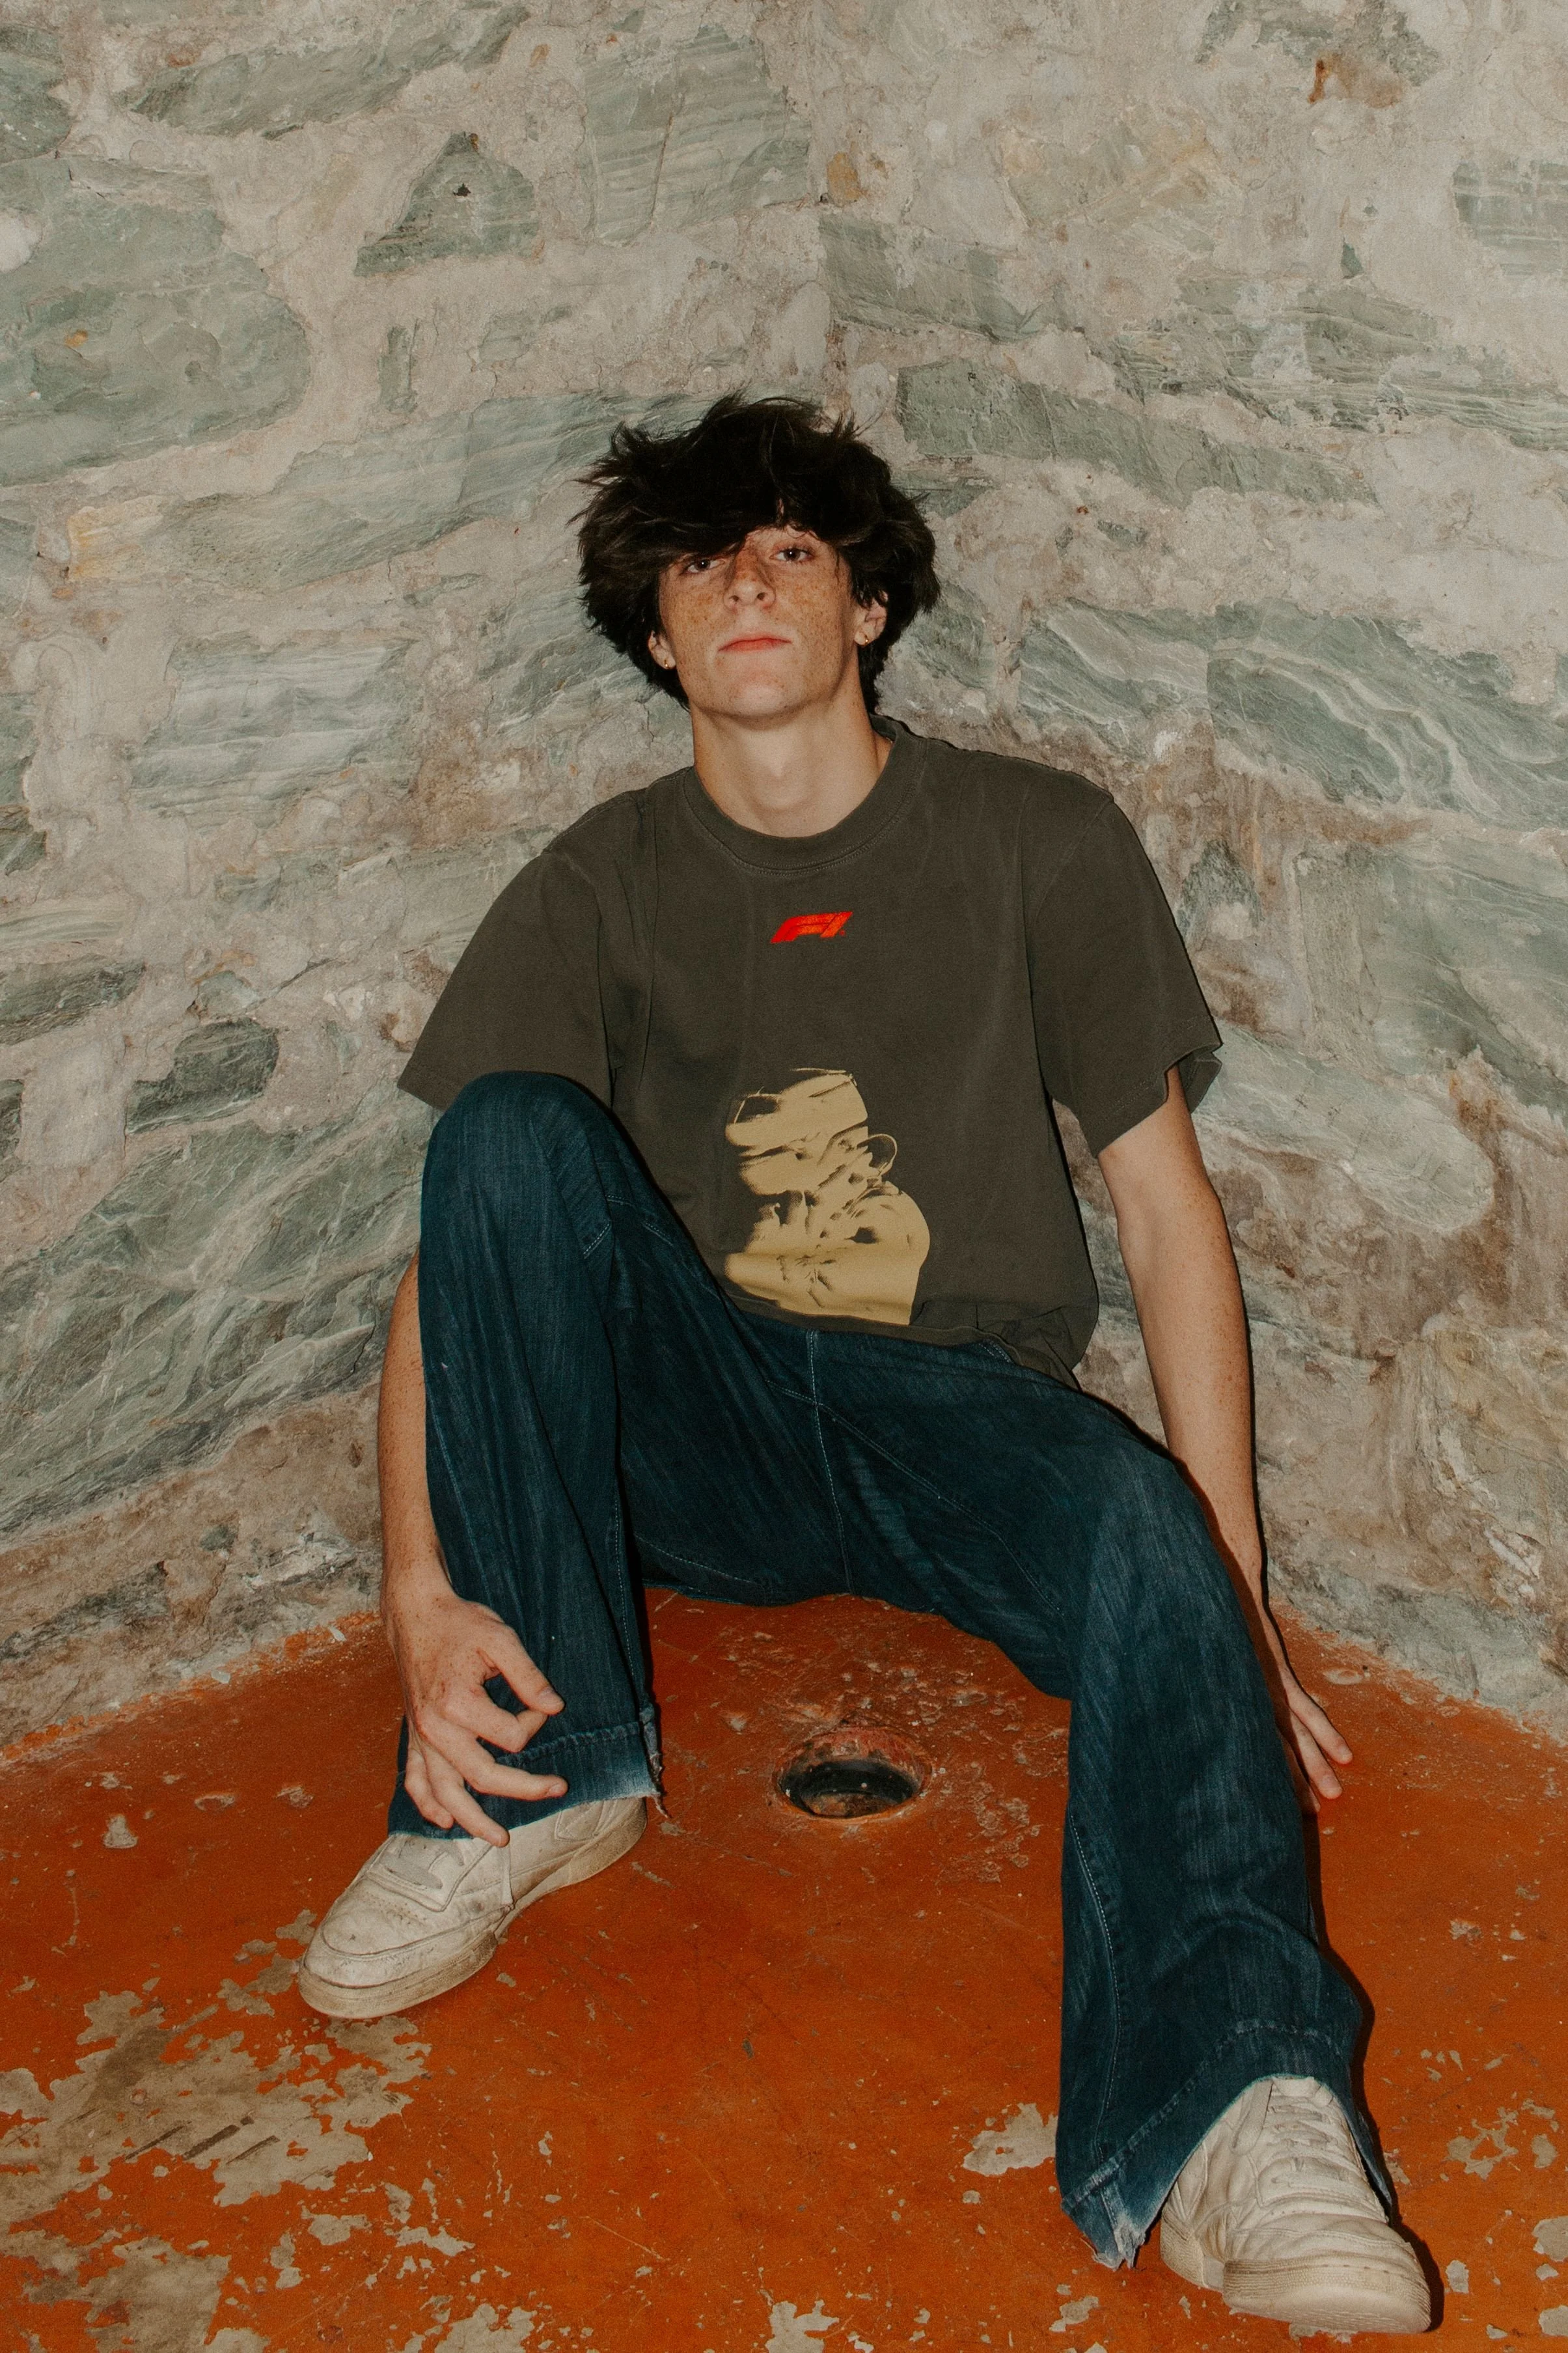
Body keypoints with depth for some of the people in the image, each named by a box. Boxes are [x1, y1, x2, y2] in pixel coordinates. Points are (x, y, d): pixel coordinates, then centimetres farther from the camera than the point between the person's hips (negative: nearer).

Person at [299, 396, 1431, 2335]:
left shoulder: (1040, 846, 2)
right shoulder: (601, 891, 4)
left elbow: (1165, 1203, -1)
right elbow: (453, 1252, -3)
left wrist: (1234, 1596, -11)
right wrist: (422, 1594, -20)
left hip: (958, 1421, -1)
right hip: (685, 1430, 1)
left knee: (1142, 1524, -34)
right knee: (515, 1128, -24)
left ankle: (1243, 2118, -52)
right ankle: (535, 1775, -21)